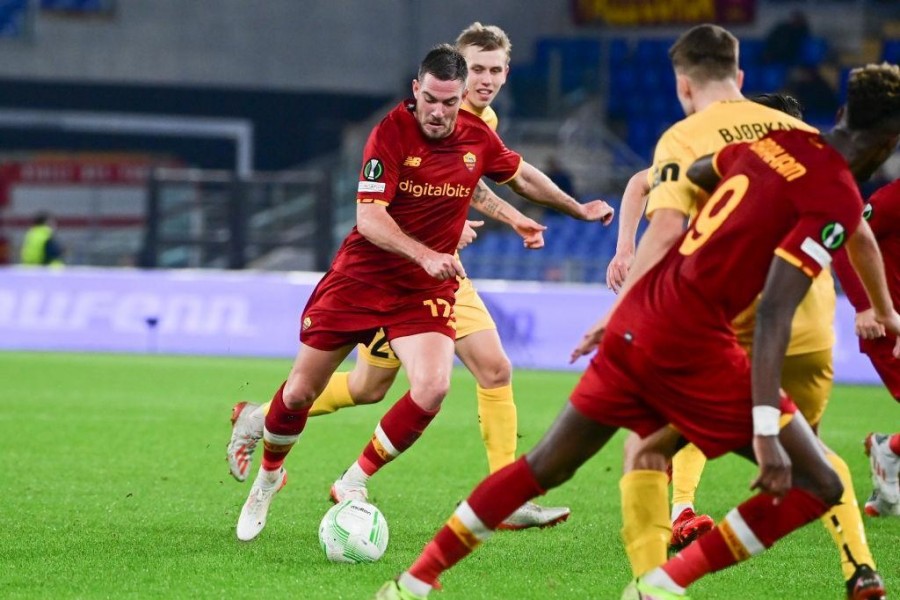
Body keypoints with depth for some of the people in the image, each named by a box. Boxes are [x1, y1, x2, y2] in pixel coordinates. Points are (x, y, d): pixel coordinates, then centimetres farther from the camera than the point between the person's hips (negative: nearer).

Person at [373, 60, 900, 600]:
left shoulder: (776, 142, 12)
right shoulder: (837, 199, -11)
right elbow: (774, 313, -21)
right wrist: (765, 432, -25)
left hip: (635, 320, 8)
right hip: (690, 346, -8)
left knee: (544, 467, 20)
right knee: (818, 488, -1)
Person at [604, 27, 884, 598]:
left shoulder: (684, 139, -1)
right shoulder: (801, 132, 13)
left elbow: (666, 230, -15)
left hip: (730, 331, -5)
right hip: (810, 329, 5)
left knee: (646, 440, 11)